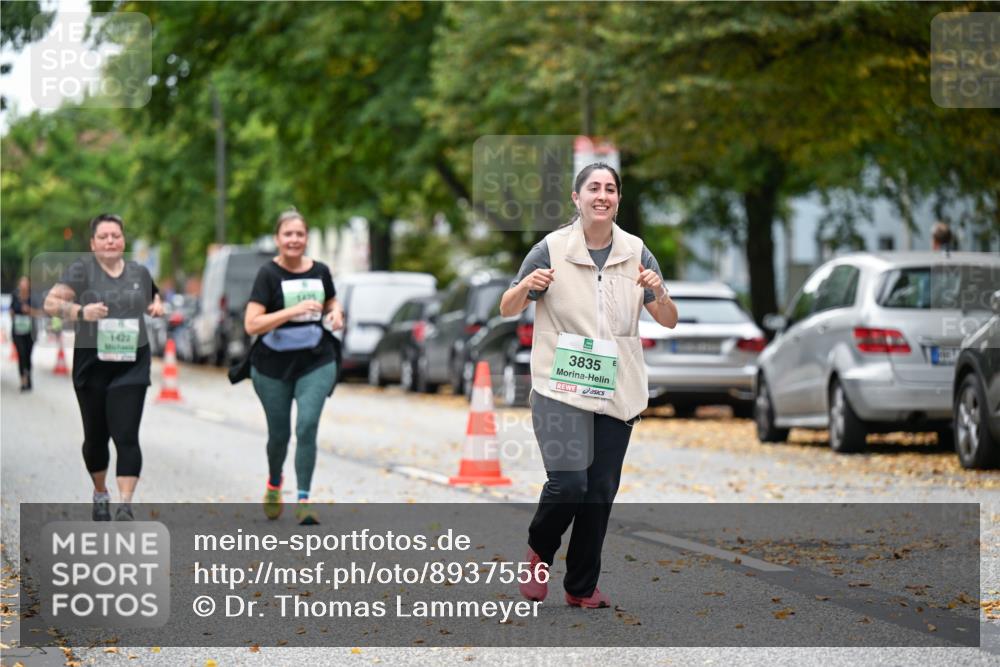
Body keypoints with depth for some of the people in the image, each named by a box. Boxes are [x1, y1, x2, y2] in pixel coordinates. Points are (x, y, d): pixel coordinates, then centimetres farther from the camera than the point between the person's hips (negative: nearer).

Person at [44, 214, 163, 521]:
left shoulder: (139, 272, 8)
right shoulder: (82, 270, -4)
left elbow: (151, 300, 28)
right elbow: (51, 302, -14)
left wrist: (156, 305, 4)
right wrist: (81, 311, -31)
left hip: (131, 365, 1)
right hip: (92, 363, -1)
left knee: (126, 436, -11)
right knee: (96, 436, 12)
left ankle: (125, 506, -17)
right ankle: (100, 494, 35)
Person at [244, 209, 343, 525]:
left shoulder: (319, 271, 2)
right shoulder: (269, 274, -11)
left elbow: (331, 300, 23)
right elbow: (251, 324, -19)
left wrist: (335, 312, -1)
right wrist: (293, 311, -27)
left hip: (316, 362, 2)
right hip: (274, 366, -2)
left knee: (307, 425, -16)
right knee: (279, 433, 12)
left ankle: (304, 500, -13)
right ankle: (273, 484, 43)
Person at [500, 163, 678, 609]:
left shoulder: (636, 253, 6)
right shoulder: (552, 249, -3)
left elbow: (669, 321, 8)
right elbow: (507, 310, 4)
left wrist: (659, 293, -13)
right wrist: (525, 286, -18)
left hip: (617, 391, 4)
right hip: (561, 388, -4)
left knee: (601, 493, 5)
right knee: (569, 483, -17)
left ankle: (582, 587, 18)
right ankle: (539, 551, 12)